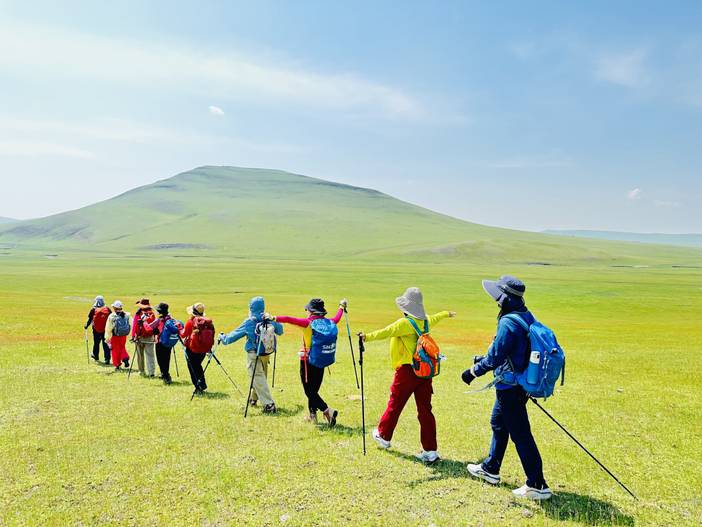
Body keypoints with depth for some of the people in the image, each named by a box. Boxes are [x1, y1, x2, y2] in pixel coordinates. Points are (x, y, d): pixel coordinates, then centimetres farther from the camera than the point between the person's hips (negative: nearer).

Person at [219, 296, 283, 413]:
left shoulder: (248, 323, -12)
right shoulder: (270, 320, -3)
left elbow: (235, 335, -3)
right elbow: (280, 331, 13)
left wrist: (223, 338, 14)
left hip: (254, 356, -5)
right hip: (266, 354, 5)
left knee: (258, 379, -3)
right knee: (261, 377, 22)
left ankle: (269, 404, -11)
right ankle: (253, 398, 40)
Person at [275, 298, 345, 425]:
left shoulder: (308, 323, -13)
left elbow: (289, 319, -24)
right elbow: (336, 319, 25)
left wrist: (275, 318, -25)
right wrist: (341, 307, 42)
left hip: (307, 360, -6)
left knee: (309, 391, 0)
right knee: (314, 389, 18)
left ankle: (327, 410, -14)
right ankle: (312, 415, 25)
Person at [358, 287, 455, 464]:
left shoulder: (405, 323, -14)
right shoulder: (425, 321, 10)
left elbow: (386, 332, -32)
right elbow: (435, 318, 33)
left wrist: (368, 336, -45)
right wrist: (446, 313, 55)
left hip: (407, 370, -6)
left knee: (395, 405, 11)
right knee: (425, 410, 7)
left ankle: (383, 436, 30)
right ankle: (430, 451, 9)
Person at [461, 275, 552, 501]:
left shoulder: (508, 323, -24)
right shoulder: (526, 316, 5)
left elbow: (495, 358, -21)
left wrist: (473, 371, -7)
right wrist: (484, 360, 20)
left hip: (510, 388, -10)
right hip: (520, 383, 10)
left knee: (520, 435, 0)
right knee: (498, 423, 23)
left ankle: (537, 486, 9)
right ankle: (490, 469, 38)